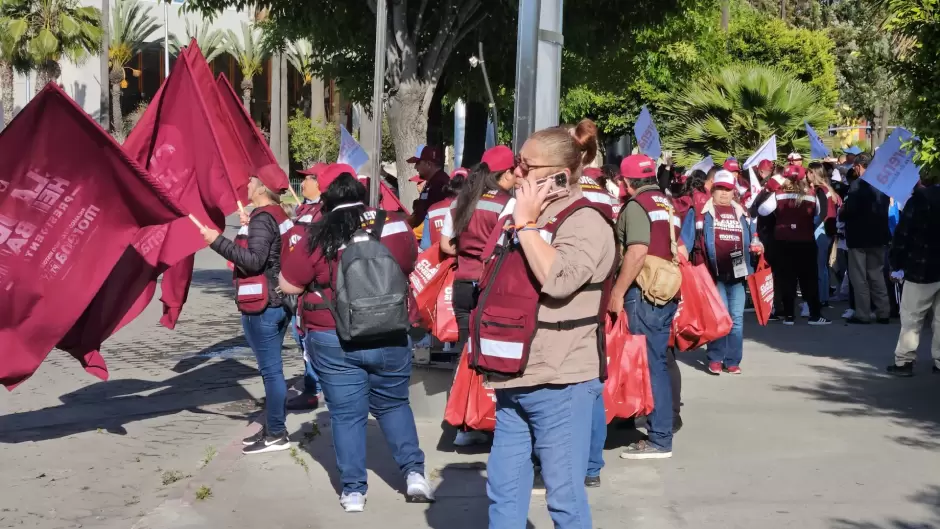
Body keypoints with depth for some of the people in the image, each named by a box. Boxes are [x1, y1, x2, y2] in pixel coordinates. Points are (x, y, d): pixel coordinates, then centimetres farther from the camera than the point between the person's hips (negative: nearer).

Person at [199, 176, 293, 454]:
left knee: (270, 370, -4)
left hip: (262, 306, -10)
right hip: (278, 301, 10)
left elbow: (254, 260, -24)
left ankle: (277, 434, 1)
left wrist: (216, 240, -23)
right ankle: (272, 428, 21)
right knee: (272, 368, 14)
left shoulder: (262, 218, -15)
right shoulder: (279, 215, 13)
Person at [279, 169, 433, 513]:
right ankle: (414, 473, 13)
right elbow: (410, 264, 14)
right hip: (389, 336, 2)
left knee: (346, 414, 7)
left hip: (334, 341, -2)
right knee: (393, 405, 20)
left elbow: (287, 285, -5)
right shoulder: (394, 224, -4)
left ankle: (353, 491, 11)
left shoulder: (319, 237, -12)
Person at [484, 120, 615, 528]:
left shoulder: (585, 223, -11)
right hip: (514, 377, 8)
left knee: (565, 495, 2)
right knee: (503, 487, 14)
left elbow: (556, 279, -28)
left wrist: (526, 223, -17)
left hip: (559, 383, -8)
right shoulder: (528, 217, 14)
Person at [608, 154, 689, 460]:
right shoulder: (667, 204, 15)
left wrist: (617, 293, -17)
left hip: (644, 294, -8)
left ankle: (659, 440, -2)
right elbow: (680, 251, 16)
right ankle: (664, 422, 22)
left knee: (651, 364, -5)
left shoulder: (636, 205, -10)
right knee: (659, 361, 15)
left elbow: (637, 253, -20)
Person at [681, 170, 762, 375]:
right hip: (714, 273, -4)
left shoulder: (741, 213, 16)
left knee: (736, 318, 5)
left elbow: (750, 237, 23)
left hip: (737, 273, 4)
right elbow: (686, 239, -1)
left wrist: (756, 245, 3)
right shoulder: (701, 211, 1)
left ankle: (732, 360, 11)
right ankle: (715, 358, 7)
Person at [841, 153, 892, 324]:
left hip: (859, 236, -7)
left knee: (859, 277, 1)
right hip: (878, 234, 7)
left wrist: (842, 214, -2)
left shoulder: (857, 184, -17)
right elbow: (884, 208, 13)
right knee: (877, 275, 14)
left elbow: (849, 210, -22)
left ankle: (862, 315, 2)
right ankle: (883, 313, 14)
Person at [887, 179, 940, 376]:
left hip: (921, 269, -5)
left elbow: (903, 233, -11)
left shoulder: (919, 199, -9)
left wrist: (897, 263, -5)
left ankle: (904, 361, 1)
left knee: (911, 317, 1)